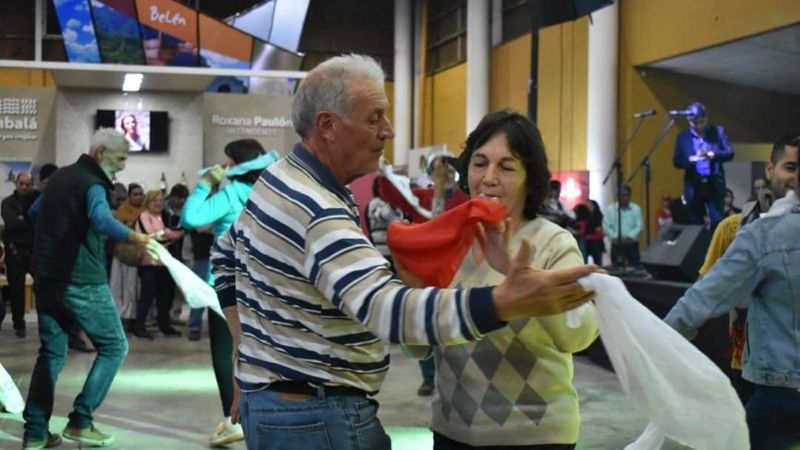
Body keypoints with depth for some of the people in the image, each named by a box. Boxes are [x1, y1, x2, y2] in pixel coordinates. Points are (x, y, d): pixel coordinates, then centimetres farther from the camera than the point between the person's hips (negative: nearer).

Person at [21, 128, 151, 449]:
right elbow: (101, 219, -37)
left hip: (47, 277, 8)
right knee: (113, 347, 4)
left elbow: (34, 211, 32)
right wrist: (133, 237, -54)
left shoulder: (61, 176, 14)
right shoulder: (91, 183, -14)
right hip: (81, 281, -8)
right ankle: (80, 421, 1)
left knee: (51, 352, 13)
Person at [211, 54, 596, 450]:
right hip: (316, 417, -10)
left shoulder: (276, 180, 6)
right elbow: (387, 309, -41)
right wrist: (504, 304, -49)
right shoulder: (318, 213, -27)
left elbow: (225, 256, 22)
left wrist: (249, 343, 20)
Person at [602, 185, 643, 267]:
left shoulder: (636, 208, 3)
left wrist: (628, 237, -17)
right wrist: (616, 237, -15)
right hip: (616, 245, -1)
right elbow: (606, 227, -3)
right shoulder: (609, 209, 2)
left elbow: (639, 227, -3)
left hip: (632, 245, 1)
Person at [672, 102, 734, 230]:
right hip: (694, 187, 1)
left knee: (718, 223, -4)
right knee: (695, 224, 6)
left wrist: (713, 154, -22)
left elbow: (729, 153, -3)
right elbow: (676, 161, 2)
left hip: (715, 185, -1)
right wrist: (690, 159, -19)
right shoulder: (682, 136, 5)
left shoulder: (718, 132, 3)